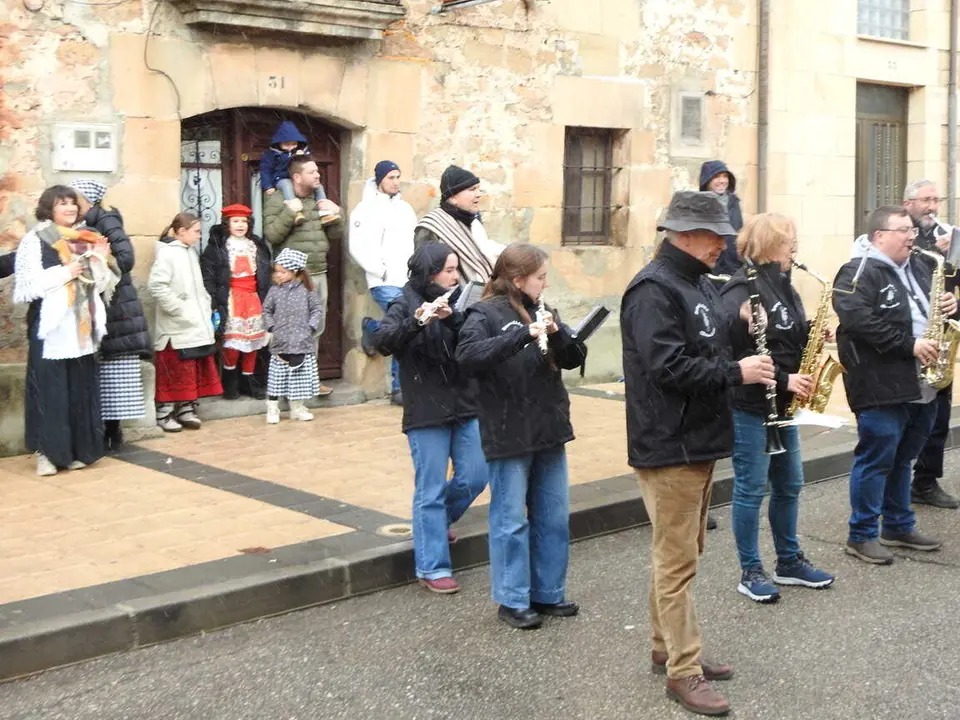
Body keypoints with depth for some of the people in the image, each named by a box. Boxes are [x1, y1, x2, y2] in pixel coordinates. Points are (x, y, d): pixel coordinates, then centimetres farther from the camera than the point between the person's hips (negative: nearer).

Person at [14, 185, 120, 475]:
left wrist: (100, 261, -2)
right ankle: (46, 452, 2)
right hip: (50, 328, -5)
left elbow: (101, 285, 15)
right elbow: (25, 284, -12)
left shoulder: (85, 240, 15)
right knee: (50, 391, -4)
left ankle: (78, 450, 14)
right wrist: (64, 273, -15)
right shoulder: (34, 240, -2)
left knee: (81, 391, 6)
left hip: (81, 329, 5)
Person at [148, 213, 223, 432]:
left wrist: (207, 306, 12)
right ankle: (164, 414, 5)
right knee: (174, 373, -3)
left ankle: (187, 411, 21)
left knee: (194, 372, 11)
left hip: (197, 326, 8)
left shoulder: (190, 252, 15)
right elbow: (156, 285, -23)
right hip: (177, 328, -8)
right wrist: (178, 308, -20)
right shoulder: (167, 253, -12)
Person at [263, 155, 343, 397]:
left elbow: (336, 237, 18)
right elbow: (271, 235, -13)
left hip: (319, 274, 7)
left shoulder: (320, 200, 17)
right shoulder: (278, 199, -3)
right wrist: (290, 212, -20)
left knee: (316, 327, 11)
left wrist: (335, 215, 1)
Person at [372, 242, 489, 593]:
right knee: (431, 490, 1)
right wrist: (417, 321, -36)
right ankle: (433, 568, 10)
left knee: (474, 478, 9)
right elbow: (381, 340, -21)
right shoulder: (405, 304, -6)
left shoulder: (458, 301, 7)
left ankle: (438, 520, 38)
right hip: (427, 413, -5)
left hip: (467, 407, 5)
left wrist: (452, 318, -22)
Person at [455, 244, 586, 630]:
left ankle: (548, 593, 25)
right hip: (509, 435, -6)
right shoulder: (485, 314, -8)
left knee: (554, 517, 12)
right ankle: (513, 601, 12)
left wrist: (556, 333, -14)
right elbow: (467, 355, -26)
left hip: (549, 429, 6)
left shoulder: (541, 311, 10)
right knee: (512, 520, 2)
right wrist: (524, 334, -32)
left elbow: (576, 358, 6)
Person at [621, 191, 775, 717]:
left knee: (681, 551, 18)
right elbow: (667, 366, -26)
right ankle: (684, 673, 3)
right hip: (669, 445, -10)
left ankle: (666, 647, 30)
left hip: (697, 439, 10)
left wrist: (738, 321, 4)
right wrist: (736, 372, -21)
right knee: (677, 561, -4)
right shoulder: (653, 290, -18)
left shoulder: (697, 282, 13)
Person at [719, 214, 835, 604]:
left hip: (782, 403, 9)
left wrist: (810, 335, 1)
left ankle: (789, 561, 29)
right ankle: (750, 572, 11)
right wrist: (783, 379, -22)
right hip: (749, 405, -9)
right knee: (751, 488, 0)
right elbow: (735, 353, -24)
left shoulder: (783, 286, 12)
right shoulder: (741, 291, -18)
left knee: (789, 484, 15)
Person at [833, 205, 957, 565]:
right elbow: (858, 320, -25)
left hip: (920, 384, 8)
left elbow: (931, 308, 28)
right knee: (876, 460, -2)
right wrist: (909, 344, -23)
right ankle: (861, 536, 7)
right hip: (881, 387, -8)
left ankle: (899, 527, 30)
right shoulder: (858, 273, -11)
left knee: (901, 459, 18)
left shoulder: (919, 269, 16)